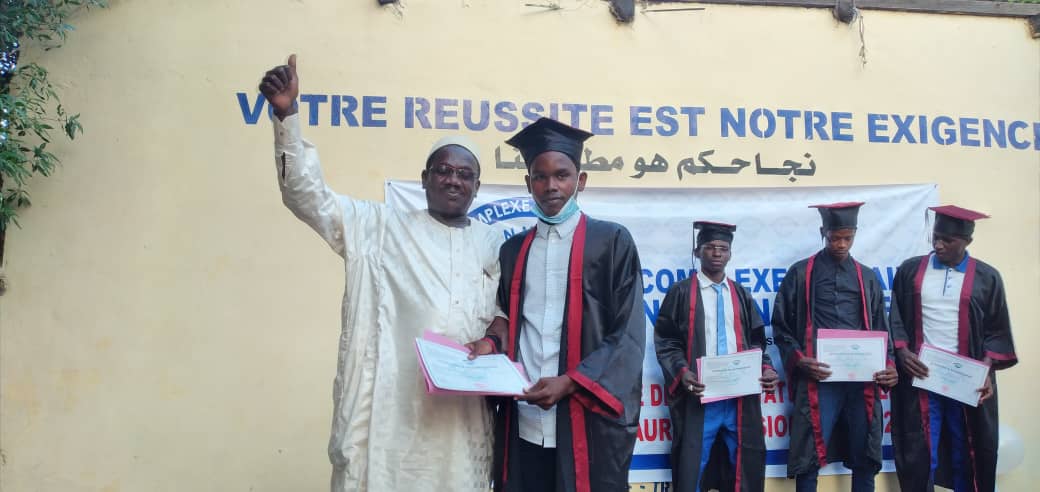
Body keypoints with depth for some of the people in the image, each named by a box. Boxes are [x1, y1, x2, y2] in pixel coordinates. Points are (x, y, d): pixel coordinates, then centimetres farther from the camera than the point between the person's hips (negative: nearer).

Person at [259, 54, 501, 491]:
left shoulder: (493, 243, 14)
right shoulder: (379, 227, 5)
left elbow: (505, 310, 21)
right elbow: (307, 196, -3)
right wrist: (287, 114, -15)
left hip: (460, 411, 3)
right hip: (388, 407, -3)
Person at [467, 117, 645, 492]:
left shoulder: (611, 241, 1)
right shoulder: (513, 250, 14)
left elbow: (628, 335, -4)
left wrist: (568, 382, -15)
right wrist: (491, 342, -2)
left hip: (587, 423, -3)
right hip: (521, 424, 4)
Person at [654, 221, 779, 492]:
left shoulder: (742, 295, 16)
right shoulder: (681, 292, 3)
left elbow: (756, 342, 15)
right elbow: (666, 341, -1)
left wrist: (766, 368, -4)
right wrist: (681, 372, -17)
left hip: (740, 395, 4)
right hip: (698, 395, -4)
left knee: (744, 466, 8)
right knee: (691, 469, 0)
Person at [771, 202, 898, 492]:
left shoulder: (867, 278, 16)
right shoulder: (800, 274, 6)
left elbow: (881, 330, 16)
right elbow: (781, 327, 6)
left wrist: (889, 364, -2)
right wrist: (799, 360, -10)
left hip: (862, 381, 3)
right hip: (817, 380, -3)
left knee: (865, 460, 7)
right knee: (809, 460, -3)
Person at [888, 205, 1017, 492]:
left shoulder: (987, 278, 2)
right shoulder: (910, 271, 4)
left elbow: (998, 330, 3)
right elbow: (896, 318, 6)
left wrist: (986, 369, -11)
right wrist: (902, 352, -11)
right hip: (920, 376, 0)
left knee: (967, 455, 8)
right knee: (919, 454, 3)